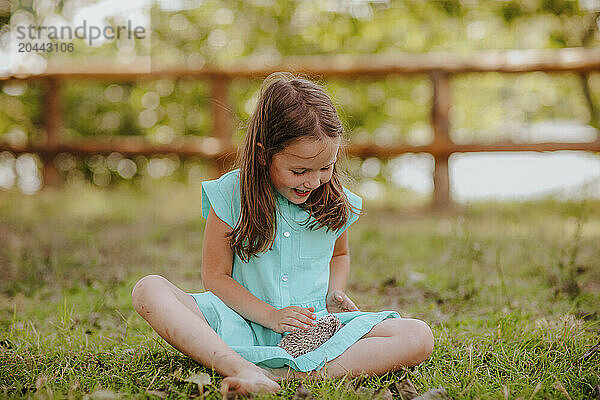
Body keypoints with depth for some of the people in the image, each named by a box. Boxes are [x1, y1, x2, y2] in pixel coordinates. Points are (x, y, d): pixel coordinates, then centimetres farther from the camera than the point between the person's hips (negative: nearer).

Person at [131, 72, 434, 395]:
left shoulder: (337, 203, 4)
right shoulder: (231, 194, -6)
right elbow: (216, 277, -5)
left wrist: (334, 294, 5)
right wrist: (270, 315, -17)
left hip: (316, 328, 2)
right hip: (245, 326, -2)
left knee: (419, 337, -22)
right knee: (149, 289, -25)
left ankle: (285, 374, -35)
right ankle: (246, 371, -44)